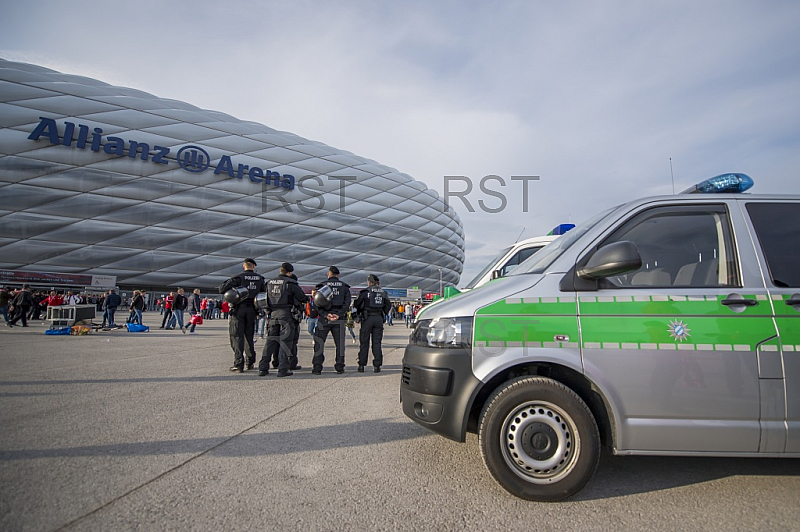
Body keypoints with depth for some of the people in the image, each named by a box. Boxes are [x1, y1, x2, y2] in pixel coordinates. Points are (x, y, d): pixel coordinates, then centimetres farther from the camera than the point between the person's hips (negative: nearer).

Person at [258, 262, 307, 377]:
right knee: (285, 341, -1)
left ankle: (263, 368, 9)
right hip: (286, 314, -5)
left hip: (273, 314, 5)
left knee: (270, 341, 11)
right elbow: (302, 297, -1)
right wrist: (306, 299, 20)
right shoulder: (290, 283, -7)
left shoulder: (269, 283, 11)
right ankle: (283, 369, -1)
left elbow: (266, 298, 17)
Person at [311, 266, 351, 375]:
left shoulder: (322, 285, 5)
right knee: (340, 343, 8)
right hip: (339, 319, 1)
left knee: (319, 343, 5)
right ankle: (340, 367, 9)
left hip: (324, 318, -1)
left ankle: (317, 368, 3)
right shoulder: (344, 286, 10)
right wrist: (339, 314, -8)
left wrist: (325, 314, -11)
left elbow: (317, 302, -6)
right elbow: (347, 302, -2)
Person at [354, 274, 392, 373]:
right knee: (377, 342, 6)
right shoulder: (383, 293, 8)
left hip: (367, 318, -3)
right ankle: (377, 366, 4)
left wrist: (360, 313, 16)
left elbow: (357, 304, -1)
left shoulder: (365, 292, -4)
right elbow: (388, 306, 8)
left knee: (364, 342, 5)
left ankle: (361, 365, 7)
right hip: (379, 319, 3)